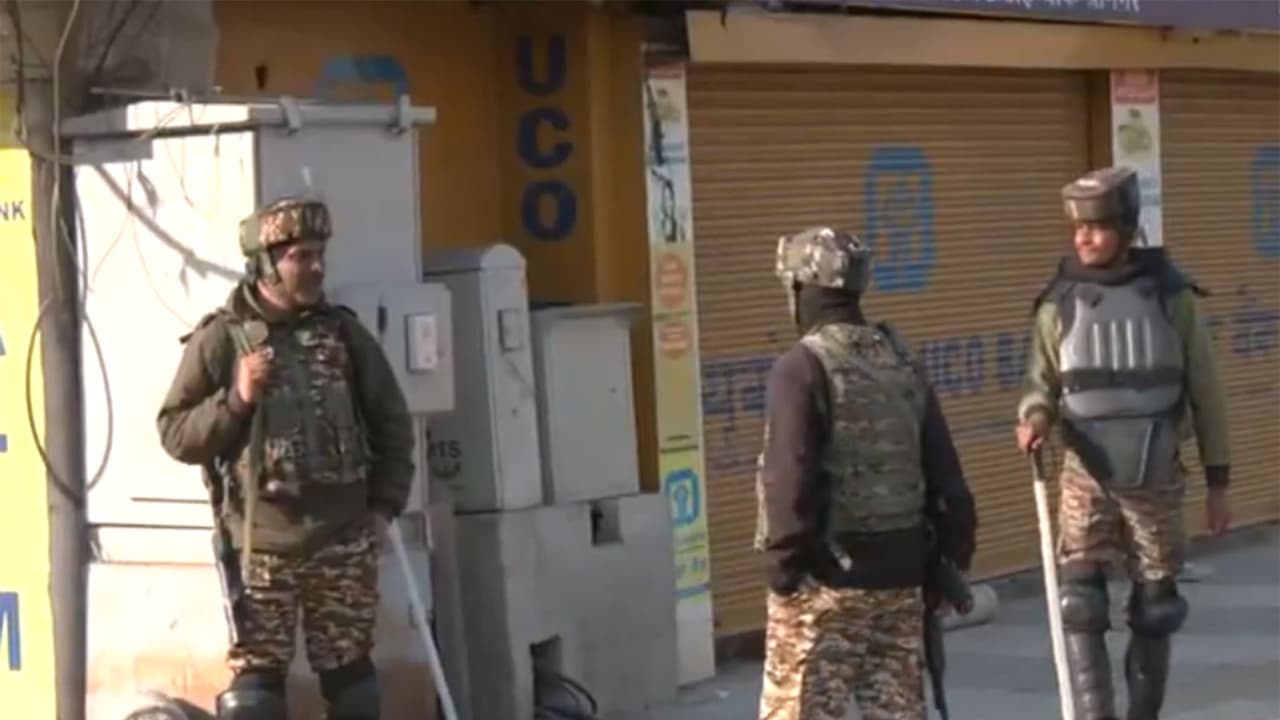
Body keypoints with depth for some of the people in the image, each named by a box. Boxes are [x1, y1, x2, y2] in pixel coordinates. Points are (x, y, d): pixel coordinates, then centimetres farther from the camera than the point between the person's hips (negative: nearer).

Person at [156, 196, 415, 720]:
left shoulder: (343, 332, 6)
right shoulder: (220, 339, -4)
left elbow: (392, 423, 14)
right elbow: (174, 433, -3)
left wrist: (385, 505, 8)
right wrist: (235, 400, -17)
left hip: (344, 544, 3)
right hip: (260, 547, -3)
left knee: (350, 674, 12)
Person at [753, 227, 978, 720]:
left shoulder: (802, 368, -13)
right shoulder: (902, 362, 9)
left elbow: (792, 482, -19)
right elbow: (943, 471, 10)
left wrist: (783, 565, -12)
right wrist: (950, 558, 15)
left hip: (826, 574, -6)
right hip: (898, 569, 7)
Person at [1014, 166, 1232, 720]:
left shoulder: (1171, 296, -3)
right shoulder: (1060, 303, -2)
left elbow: (1205, 394, 2)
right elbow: (1043, 383, 3)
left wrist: (1218, 482, 3)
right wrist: (1034, 419, -21)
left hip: (1157, 479, 0)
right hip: (1086, 478, 0)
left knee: (1155, 608, 9)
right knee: (1080, 601, -13)